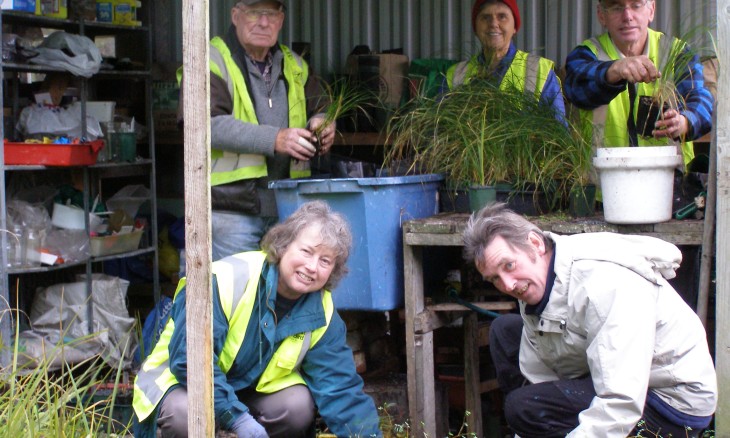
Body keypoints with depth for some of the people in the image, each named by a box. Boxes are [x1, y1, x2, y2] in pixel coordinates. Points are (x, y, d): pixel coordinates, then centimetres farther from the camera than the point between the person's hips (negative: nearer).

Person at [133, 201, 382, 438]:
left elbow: (342, 389, -9)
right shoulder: (227, 280, -28)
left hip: (252, 391, 4)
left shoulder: (323, 316, -9)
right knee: (184, 414, -37)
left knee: (299, 404, -25)